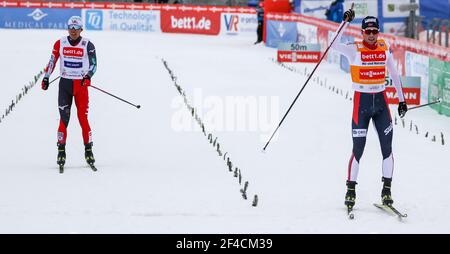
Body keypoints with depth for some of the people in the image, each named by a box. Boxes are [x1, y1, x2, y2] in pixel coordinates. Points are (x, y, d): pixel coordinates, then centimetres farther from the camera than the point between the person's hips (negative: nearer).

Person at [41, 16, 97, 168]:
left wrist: (88, 76, -18)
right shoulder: (60, 44, 3)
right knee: (64, 117, -4)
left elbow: (94, 64, 0)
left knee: (83, 117, -4)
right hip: (65, 83, 1)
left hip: (81, 84, -1)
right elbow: (52, 61, 12)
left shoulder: (87, 45, -2)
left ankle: (88, 149, 5)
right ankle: (61, 150, 1)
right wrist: (46, 77, 8)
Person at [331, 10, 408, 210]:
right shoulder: (354, 50, -6)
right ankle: (351, 190, 10)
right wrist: (346, 22, -30)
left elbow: (394, 74, 15)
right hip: (361, 102, -3)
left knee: (387, 147, 1)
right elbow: (335, 45, -24)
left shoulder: (385, 49, 5)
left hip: (381, 102, 3)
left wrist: (401, 99, 15)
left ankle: (386, 190, 10)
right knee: (358, 149, -3)